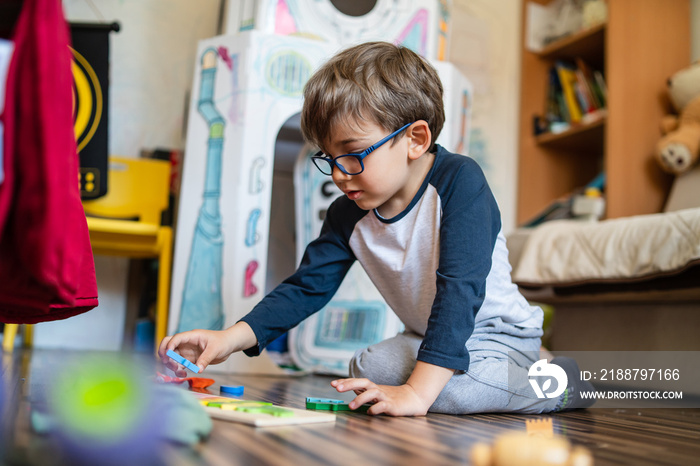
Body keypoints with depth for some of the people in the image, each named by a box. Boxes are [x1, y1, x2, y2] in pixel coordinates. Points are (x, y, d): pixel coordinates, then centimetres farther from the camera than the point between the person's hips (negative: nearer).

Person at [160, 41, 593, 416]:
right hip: (427, 336, 6)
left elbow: (459, 288, -35)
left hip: (500, 334, -6)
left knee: (452, 390, -31)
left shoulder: (459, 181, -26)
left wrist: (418, 392, -42)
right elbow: (306, 286, -4)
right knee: (369, 367, -19)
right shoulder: (349, 214, -7)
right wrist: (232, 338, -19)